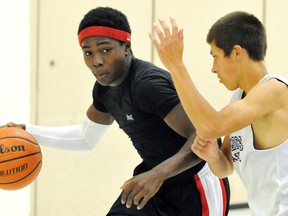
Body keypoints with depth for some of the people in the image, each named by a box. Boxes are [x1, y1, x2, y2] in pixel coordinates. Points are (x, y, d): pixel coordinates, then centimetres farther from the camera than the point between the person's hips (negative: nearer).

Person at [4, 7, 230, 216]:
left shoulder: (149, 83, -27)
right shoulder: (105, 87, 0)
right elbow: (86, 138, 18)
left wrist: (158, 174, -45)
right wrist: (29, 132, 8)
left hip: (196, 187, -8)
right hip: (154, 179, 8)